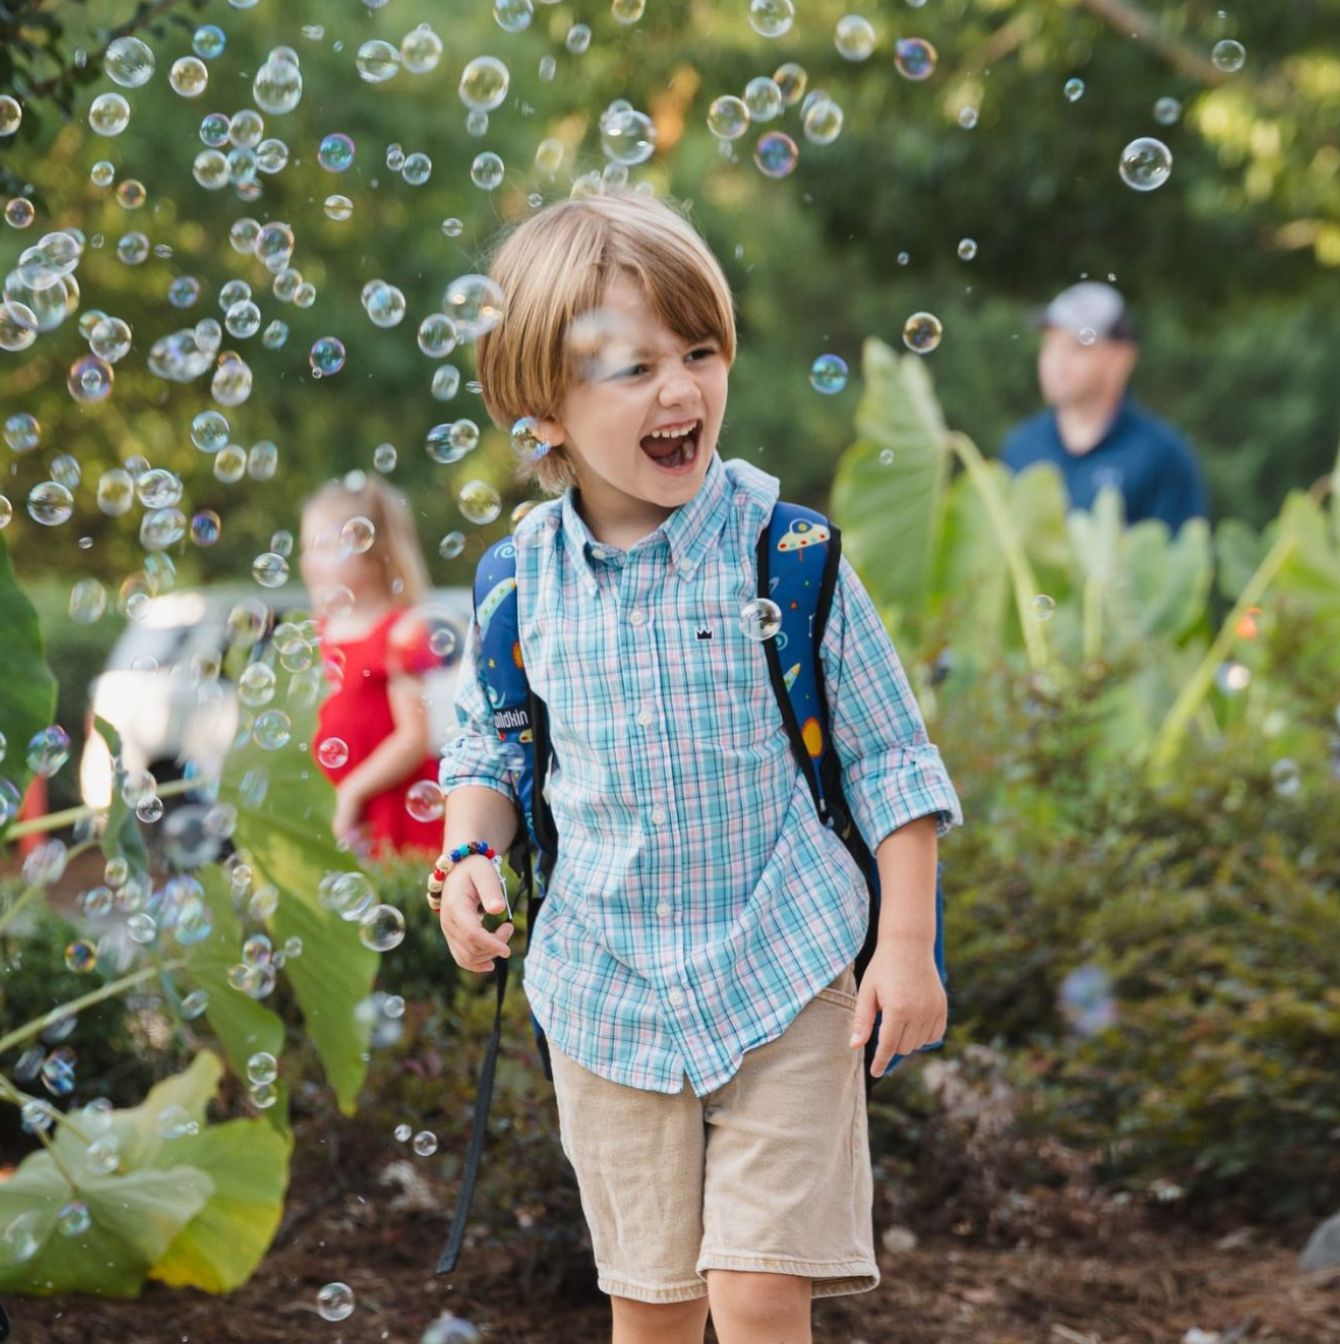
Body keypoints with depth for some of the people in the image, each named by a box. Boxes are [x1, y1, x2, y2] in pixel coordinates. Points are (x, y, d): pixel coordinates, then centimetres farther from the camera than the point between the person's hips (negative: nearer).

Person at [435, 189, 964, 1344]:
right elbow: (487, 742, 14)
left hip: (783, 982, -3)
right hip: (608, 991, 3)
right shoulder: (526, 576, -3)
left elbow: (892, 755, -4)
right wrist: (471, 858, -5)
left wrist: (907, 946, -8)